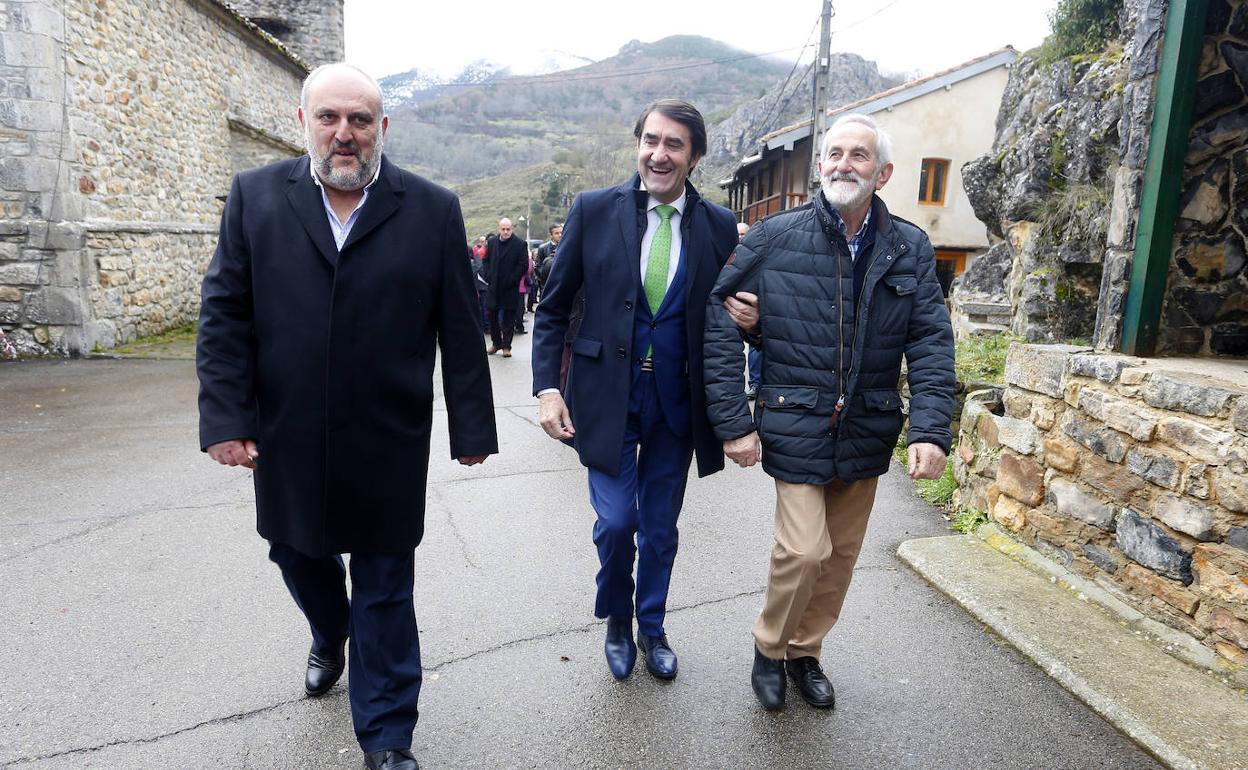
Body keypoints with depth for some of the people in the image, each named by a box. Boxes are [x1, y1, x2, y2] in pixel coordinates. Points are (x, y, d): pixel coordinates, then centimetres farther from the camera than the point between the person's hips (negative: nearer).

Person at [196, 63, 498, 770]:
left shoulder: (433, 209, -3)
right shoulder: (256, 197, 2)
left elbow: (461, 330, -3)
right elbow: (225, 314, 1)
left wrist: (472, 428, -3)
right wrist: (225, 417, -6)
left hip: (387, 444, -2)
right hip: (288, 439, 3)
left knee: (385, 591, 8)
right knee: (299, 555, 23)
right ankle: (330, 638, 57)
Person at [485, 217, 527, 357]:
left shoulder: (520, 244, -5)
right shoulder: (491, 242, 8)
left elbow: (524, 265, -7)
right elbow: (486, 260, 15)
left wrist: (512, 280, -12)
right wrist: (488, 277, 2)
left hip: (510, 288, -4)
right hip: (494, 286, 4)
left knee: (508, 318, 2)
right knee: (492, 315, 8)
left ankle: (506, 346, 10)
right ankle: (496, 343, 23)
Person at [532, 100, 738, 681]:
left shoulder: (718, 225, 1)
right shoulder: (593, 210, -3)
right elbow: (553, 309, 1)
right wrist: (547, 387, -7)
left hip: (677, 402, 2)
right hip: (607, 397, -1)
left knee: (660, 528, 14)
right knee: (615, 521, -3)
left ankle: (652, 627, 39)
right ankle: (617, 622, 29)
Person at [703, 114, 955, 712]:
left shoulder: (911, 249, 1)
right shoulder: (775, 236, -7)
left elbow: (931, 345, -2)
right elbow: (720, 322, -7)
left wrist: (931, 431, -16)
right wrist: (733, 422, -11)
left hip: (866, 433, 4)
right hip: (796, 427, -3)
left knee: (842, 553, 14)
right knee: (804, 550, -9)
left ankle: (805, 650, 39)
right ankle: (769, 646, 22)